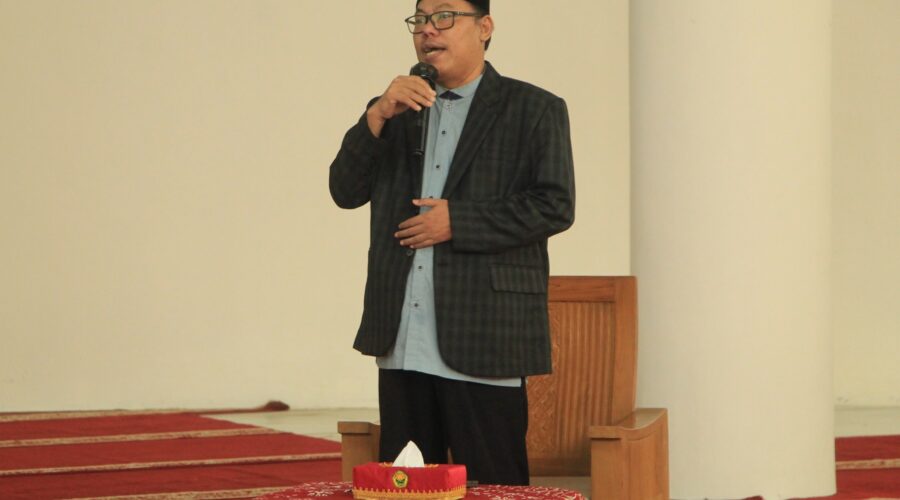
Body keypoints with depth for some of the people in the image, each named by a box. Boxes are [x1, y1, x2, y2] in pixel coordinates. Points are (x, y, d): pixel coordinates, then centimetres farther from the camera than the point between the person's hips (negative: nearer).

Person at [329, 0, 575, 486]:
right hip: (401, 346, 5)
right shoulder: (394, 112, 17)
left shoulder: (534, 110, 2)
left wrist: (458, 222, -13)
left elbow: (556, 206, -7)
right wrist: (379, 115, -7)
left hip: (482, 344, -5)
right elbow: (345, 191, 7)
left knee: (493, 487, -3)